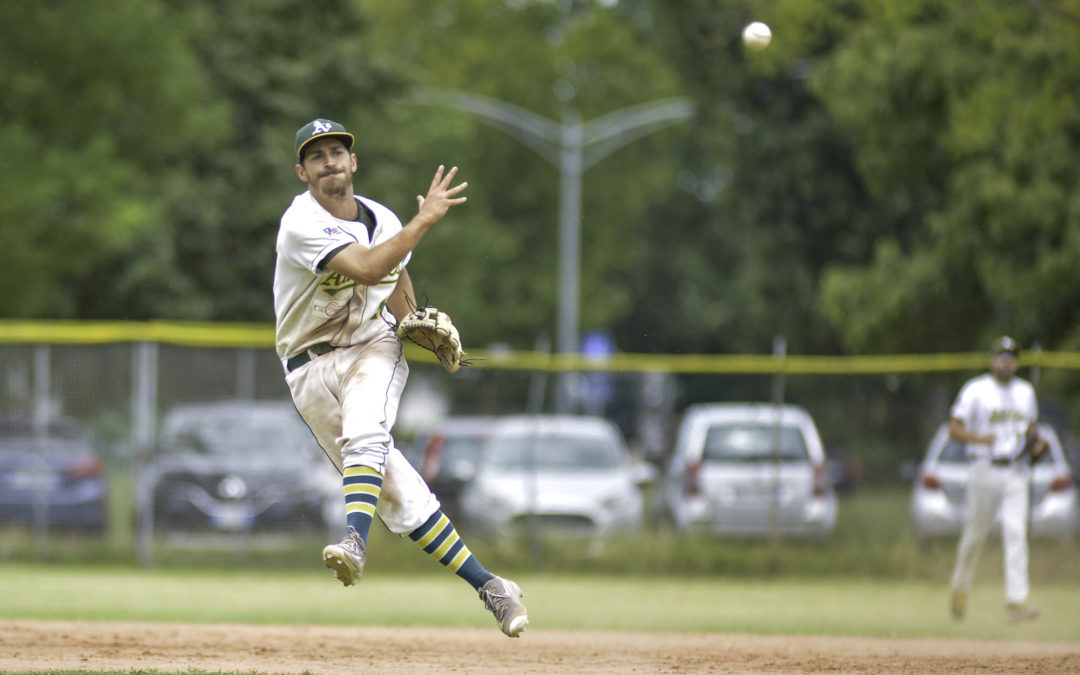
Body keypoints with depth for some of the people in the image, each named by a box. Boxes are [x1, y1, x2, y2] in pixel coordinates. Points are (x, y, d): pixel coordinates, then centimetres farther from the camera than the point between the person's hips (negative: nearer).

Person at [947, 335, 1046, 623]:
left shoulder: (1026, 391, 14)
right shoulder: (975, 390, -2)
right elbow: (954, 427, -5)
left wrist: (1035, 437, 3)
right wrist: (979, 438, -23)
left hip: (1016, 472, 3)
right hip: (985, 469, -3)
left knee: (1016, 532, -10)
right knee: (975, 532, 5)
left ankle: (1017, 600, -16)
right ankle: (960, 588, 28)